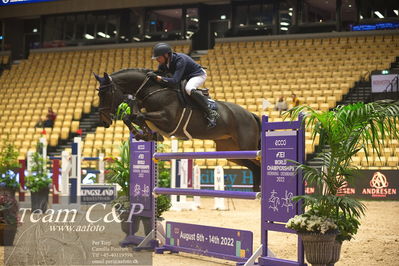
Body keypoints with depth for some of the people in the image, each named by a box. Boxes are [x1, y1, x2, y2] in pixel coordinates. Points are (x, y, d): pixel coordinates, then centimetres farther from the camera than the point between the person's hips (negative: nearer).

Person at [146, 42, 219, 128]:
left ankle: (211, 113, -32)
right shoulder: (163, 64, -11)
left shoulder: (180, 60, -35)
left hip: (199, 75, -9)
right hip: (186, 77, 9)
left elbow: (175, 81, -43)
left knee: (189, 89, -39)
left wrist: (157, 77, -48)